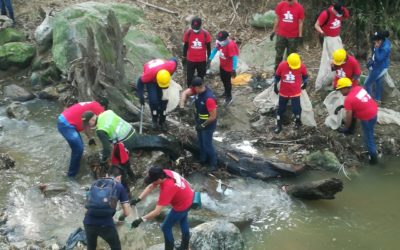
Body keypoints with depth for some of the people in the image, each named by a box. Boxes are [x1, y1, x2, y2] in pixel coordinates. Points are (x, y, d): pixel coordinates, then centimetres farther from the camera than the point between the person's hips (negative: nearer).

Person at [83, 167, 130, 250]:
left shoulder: (96, 183, 22)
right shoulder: (119, 187, 13)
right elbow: (126, 212, 13)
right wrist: (121, 217, 35)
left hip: (88, 222, 3)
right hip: (106, 224, -3)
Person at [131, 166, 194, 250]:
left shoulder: (167, 188, -42)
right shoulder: (164, 173, -20)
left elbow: (157, 211, -39)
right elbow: (150, 187, -7)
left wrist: (140, 220, -35)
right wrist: (138, 199, -14)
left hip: (183, 205, -9)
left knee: (166, 227, 6)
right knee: (182, 219, 32)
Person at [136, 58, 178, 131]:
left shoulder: (170, 66, -39)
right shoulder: (149, 74, -45)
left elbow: (174, 60, -14)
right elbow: (140, 82, -25)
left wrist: (171, 73, -4)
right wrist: (141, 96, -23)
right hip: (151, 81, -3)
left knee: (164, 99, -2)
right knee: (153, 100, -15)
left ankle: (162, 121, 15)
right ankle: (155, 121, 7)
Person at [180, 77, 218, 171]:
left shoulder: (209, 99, -38)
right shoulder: (198, 89, -15)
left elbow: (213, 116, -31)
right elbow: (185, 93, -4)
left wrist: (203, 125, -20)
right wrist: (182, 106, -17)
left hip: (208, 124, -8)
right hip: (199, 121, 8)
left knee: (207, 144, 6)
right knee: (201, 141, 24)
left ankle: (213, 164, 27)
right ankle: (203, 159, 46)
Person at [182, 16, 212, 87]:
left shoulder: (205, 33, -13)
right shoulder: (188, 33, -11)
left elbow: (208, 47, -1)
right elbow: (185, 46, 2)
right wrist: (184, 57, 8)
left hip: (202, 60, 0)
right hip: (190, 60, 0)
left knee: (200, 77, 15)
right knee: (189, 78, 7)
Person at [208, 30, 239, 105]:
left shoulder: (231, 45, -33)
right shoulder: (220, 42, -11)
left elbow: (234, 57, -34)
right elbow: (215, 49, 6)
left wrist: (234, 69, -38)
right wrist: (210, 59, 3)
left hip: (228, 67, -8)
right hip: (222, 65, 8)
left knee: (227, 82, 6)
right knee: (223, 79, 26)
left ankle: (229, 97, 24)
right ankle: (226, 91, 52)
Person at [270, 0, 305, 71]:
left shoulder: (299, 8, -10)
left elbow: (300, 22, -4)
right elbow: (277, 19, 3)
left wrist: (300, 35, -5)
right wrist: (273, 31, 4)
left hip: (293, 36, -1)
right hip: (281, 35, 1)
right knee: (279, 54, 8)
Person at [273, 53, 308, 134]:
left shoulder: (302, 67, -18)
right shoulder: (282, 65, -17)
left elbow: (305, 75, 3)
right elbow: (277, 76, -1)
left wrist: (305, 83, 14)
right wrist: (275, 86, 5)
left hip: (295, 92, -1)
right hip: (283, 92, 1)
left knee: (296, 108, 5)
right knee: (281, 109, 12)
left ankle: (298, 121, 37)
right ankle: (278, 125, 30)